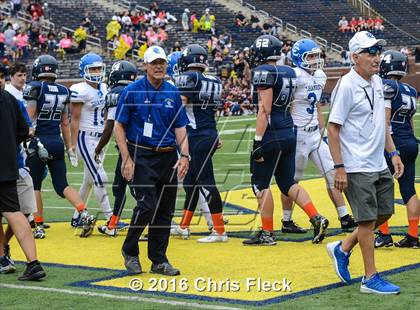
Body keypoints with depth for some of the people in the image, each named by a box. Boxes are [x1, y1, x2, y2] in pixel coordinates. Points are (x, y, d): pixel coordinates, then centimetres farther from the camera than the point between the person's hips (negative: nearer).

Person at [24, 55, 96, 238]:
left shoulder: (34, 88, -10)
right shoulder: (63, 91, 8)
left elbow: (29, 119, -12)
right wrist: (68, 146, 20)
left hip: (39, 141, -5)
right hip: (57, 142, 5)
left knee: (34, 186, 7)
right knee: (62, 185, 8)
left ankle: (39, 226, 8)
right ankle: (85, 214, -9)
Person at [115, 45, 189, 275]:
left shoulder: (173, 93, 9)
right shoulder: (132, 91, -3)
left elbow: (180, 128, 12)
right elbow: (119, 126, -2)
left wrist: (184, 156, -2)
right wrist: (127, 159, -10)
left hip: (168, 157, 5)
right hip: (141, 156, -5)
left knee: (165, 210, 6)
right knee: (147, 206, -14)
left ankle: (159, 260, 17)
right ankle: (129, 251, 9)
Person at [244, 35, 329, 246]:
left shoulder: (264, 72, -13)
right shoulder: (289, 72, 13)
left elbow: (264, 110, -18)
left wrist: (258, 141, -17)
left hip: (272, 136, -8)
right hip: (290, 133, 8)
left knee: (260, 184, 2)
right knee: (288, 183, 15)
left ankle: (267, 234, 6)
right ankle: (316, 219, 3)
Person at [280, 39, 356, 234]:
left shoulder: (320, 76, 10)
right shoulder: (295, 76, -15)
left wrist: (323, 131, 18)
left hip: (315, 134, 8)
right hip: (299, 134, -8)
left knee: (331, 173, 4)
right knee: (292, 179, 3)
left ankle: (344, 218, 8)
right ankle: (287, 222, 15)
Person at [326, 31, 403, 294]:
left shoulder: (377, 82, 9)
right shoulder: (347, 86, -16)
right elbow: (333, 128, -16)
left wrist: (393, 153, 15)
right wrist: (339, 168, -19)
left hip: (379, 164, 8)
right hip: (357, 168, -8)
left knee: (384, 213, 14)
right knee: (367, 220, -2)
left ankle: (343, 249, 29)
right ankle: (371, 278, 9)